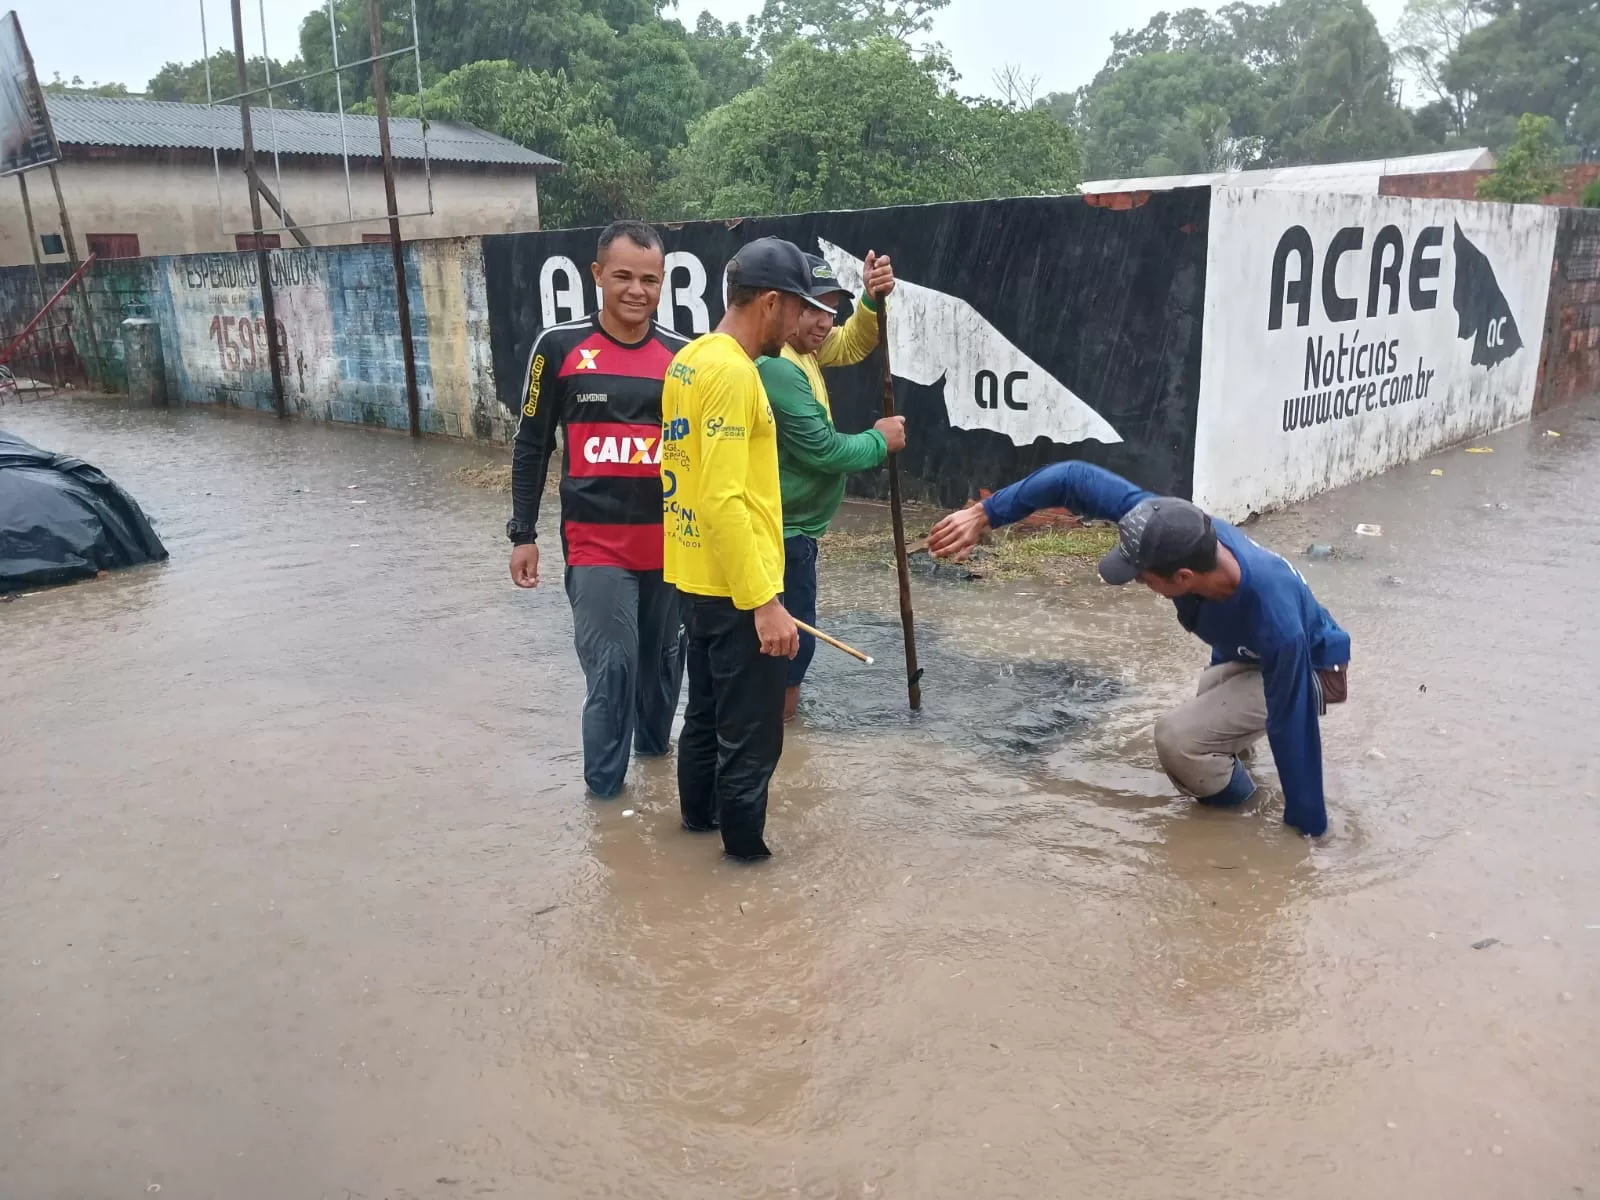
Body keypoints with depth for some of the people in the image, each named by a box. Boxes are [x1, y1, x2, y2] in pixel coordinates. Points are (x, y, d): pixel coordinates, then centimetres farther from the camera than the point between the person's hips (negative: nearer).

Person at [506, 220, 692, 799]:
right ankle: (604, 790, 12)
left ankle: (655, 746, 37)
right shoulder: (559, 346, -3)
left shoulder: (684, 356, 2)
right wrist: (523, 534, 2)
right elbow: (531, 446, 3)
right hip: (595, 545, -3)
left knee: (663, 658, 15)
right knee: (611, 667, -5)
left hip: (672, 543, 3)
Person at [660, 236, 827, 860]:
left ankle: (700, 813, 41)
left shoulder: (688, 360, 9)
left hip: (698, 575, 10)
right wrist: (764, 602, -25)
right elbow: (722, 501, -26)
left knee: (706, 709, 24)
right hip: (735, 586, -10)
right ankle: (746, 850, 15)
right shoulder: (732, 371, -21)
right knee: (751, 734, 2)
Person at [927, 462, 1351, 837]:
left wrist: (1307, 828, -24)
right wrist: (982, 515, -30)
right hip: (1244, 657, 7)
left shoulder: (1279, 624, -46)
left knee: (1177, 738, -22)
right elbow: (1076, 478, -28)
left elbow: (1293, 727, -35)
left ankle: (1235, 800, 3)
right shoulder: (1179, 532, -33)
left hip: (1309, 671, -7)